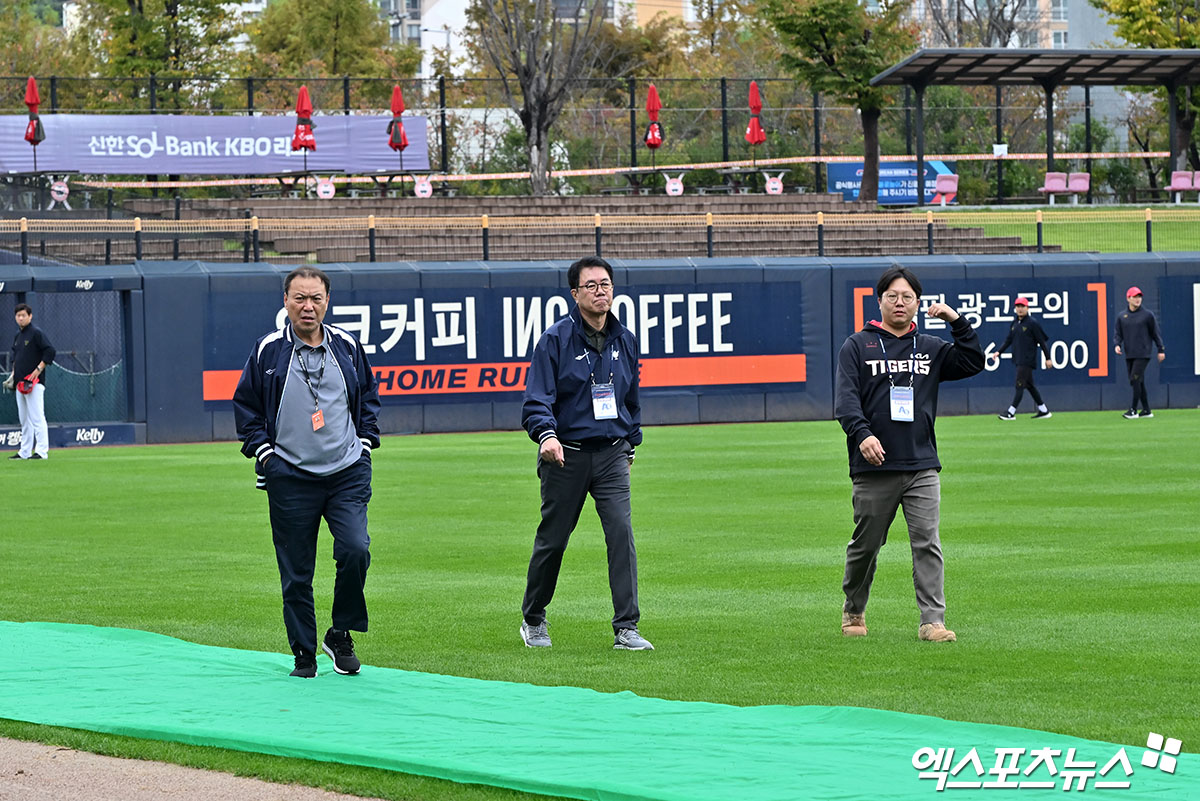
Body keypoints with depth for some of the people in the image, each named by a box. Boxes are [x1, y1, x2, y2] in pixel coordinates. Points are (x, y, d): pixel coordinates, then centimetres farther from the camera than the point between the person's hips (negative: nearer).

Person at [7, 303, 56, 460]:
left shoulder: (36, 333, -8)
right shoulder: (18, 336, 17)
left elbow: (50, 351, -14)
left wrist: (38, 369, -18)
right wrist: (14, 373, 17)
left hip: (34, 383, -9)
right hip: (21, 383, 9)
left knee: (37, 417, -12)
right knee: (24, 419, 11)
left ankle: (41, 451, -14)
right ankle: (24, 452, 15)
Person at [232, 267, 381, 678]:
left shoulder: (347, 347, 7)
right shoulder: (268, 351, 1)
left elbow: (369, 393, 20)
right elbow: (244, 404, 9)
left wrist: (365, 440, 9)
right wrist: (262, 450, -1)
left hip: (347, 472, 1)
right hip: (290, 478, -1)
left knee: (355, 551, -16)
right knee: (296, 574, 0)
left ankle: (341, 635, 5)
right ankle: (304, 656, 11)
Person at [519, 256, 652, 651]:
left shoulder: (625, 340, 9)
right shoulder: (555, 339, -7)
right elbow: (536, 400, -13)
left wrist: (629, 445, 25)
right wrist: (546, 435, -31)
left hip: (612, 455, 3)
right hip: (566, 455, -3)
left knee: (621, 532, -12)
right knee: (552, 539, 7)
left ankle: (626, 629, -12)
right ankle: (533, 621, 27)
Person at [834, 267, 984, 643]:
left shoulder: (931, 348, 14)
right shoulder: (857, 346, 4)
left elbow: (972, 363, 7)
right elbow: (845, 398, -7)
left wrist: (957, 322, -2)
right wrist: (862, 434, -24)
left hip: (922, 467, 2)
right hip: (873, 469, -2)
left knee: (927, 543, -7)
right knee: (865, 544, 7)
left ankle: (932, 620, -9)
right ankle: (853, 611, 27)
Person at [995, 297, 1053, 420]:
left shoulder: (1032, 323, -9)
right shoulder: (1014, 323, 12)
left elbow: (1042, 341, -6)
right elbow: (1008, 340, 15)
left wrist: (1048, 358, -6)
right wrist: (999, 351, 0)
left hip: (1027, 360, -8)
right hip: (1018, 359, 8)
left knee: (1020, 385, -10)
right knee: (1029, 386, 12)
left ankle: (1011, 412, -12)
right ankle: (1043, 411, 20)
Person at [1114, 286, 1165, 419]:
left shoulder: (1147, 315, -1)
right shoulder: (1121, 317, 9)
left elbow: (1155, 333, 4)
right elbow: (1118, 333, 12)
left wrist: (1161, 350, 4)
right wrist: (1117, 344, -8)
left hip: (1143, 353, -5)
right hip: (1129, 355, 5)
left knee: (1135, 380, -14)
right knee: (1139, 382, 7)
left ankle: (1133, 410, -13)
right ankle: (1146, 410, 14)